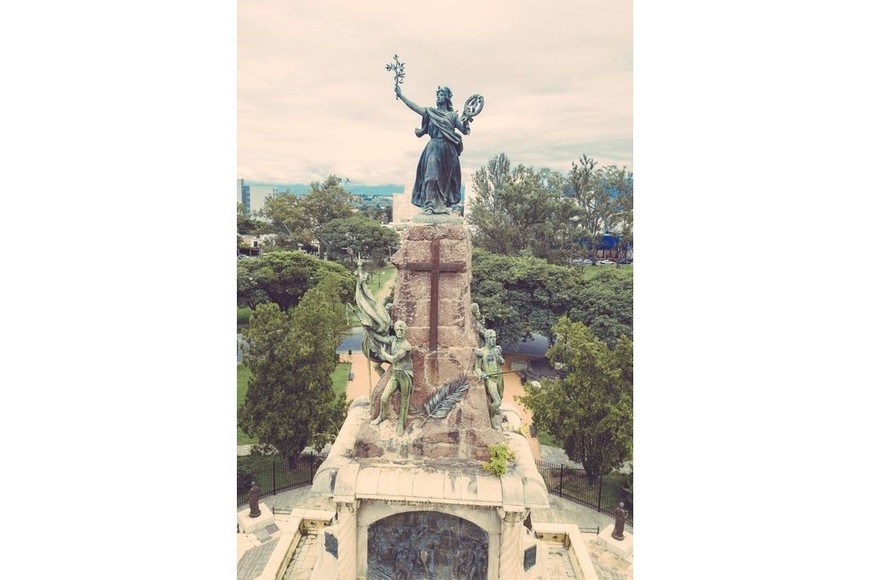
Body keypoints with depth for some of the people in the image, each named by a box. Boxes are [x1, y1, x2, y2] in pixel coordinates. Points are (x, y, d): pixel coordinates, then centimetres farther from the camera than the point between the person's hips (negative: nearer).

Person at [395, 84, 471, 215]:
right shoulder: (430, 112, 11)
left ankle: (443, 205, 6)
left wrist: (466, 121, -17)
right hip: (433, 148, 0)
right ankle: (429, 205, -13)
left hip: (448, 150, 1)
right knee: (431, 175, -11)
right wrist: (401, 95, -7)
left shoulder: (452, 115, 9)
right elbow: (414, 106, 1)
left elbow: (465, 131, 3)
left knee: (445, 178, 2)